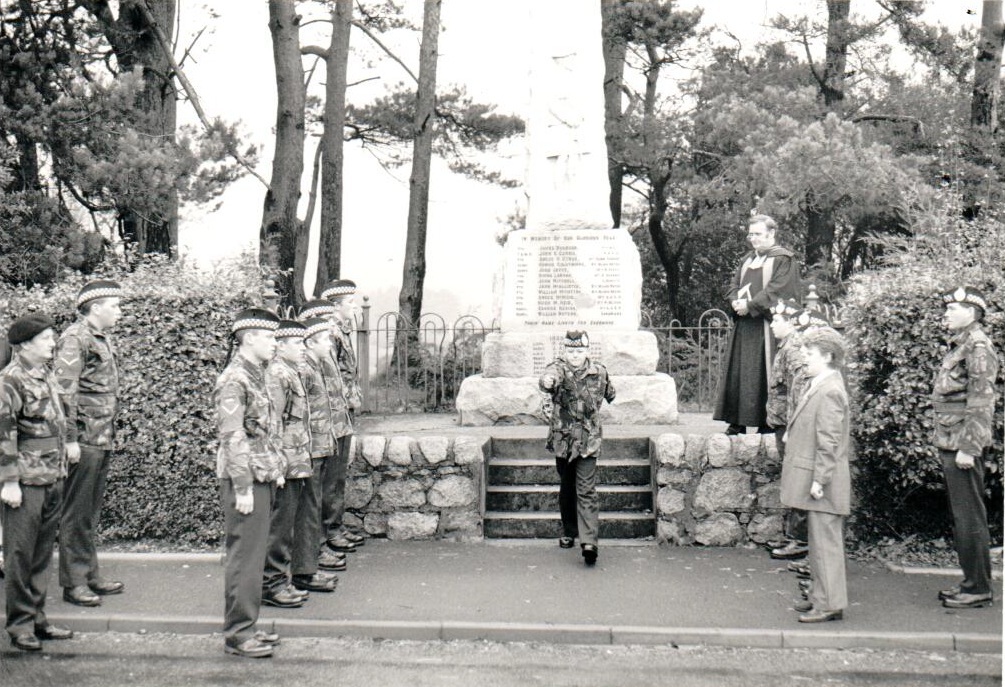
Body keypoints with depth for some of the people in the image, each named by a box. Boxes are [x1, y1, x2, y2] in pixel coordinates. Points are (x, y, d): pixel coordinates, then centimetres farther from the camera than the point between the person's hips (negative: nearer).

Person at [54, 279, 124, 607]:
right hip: (84, 440, -9)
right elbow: (65, 392, -16)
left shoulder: (103, 339, 15)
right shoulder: (74, 338, -12)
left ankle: (91, 576, 24)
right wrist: (71, 439, -18)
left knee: (91, 512, 15)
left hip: (102, 439, 9)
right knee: (76, 513, 0)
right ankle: (73, 582, 8)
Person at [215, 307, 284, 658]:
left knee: (254, 555, 14)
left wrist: (277, 469, 17)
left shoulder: (256, 376, 14)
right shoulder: (234, 380, -15)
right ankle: (237, 634, 6)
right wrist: (243, 488, -20)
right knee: (245, 557, -3)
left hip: (262, 479, 9)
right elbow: (232, 438, -19)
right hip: (245, 481, -9)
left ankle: (246, 627, 24)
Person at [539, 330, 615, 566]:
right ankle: (569, 532, 33)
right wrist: (547, 381, -54)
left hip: (588, 442, -1)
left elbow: (609, 394, 22)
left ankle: (589, 541, -12)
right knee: (566, 489, 16)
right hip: (562, 440, 1)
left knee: (586, 492, -9)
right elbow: (551, 376, -36)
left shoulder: (599, 373, -2)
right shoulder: (559, 368, -9)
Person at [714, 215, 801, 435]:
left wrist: (750, 305, -15)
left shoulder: (783, 259, -3)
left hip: (766, 325, -7)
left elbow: (776, 290, -13)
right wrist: (736, 301, -4)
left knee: (764, 372, -7)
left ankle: (768, 421, -1)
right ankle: (738, 420, 9)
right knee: (738, 371, 5)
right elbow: (734, 284, 18)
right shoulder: (747, 260, 20)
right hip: (743, 324, 7)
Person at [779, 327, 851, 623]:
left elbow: (828, 442, -21)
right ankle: (821, 596, 27)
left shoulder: (830, 391, -18)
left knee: (825, 541, -4)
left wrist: (819, 479, -20)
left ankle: (830, 604, 3)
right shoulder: (817, 386, 13)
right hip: (811, 479, 10)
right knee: (819, 541, 17)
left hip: (823, 483, -10)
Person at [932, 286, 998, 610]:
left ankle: (979, 589, 5)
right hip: (950, 445, 10)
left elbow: (981, 401, -18)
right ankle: (971, 581, 23)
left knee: (970, 518, -3)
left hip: (963, 447, -10)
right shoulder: (958, 346, 16)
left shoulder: (978, 346, -13)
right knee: (961, 516, 14)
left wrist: (968, 448, -21)